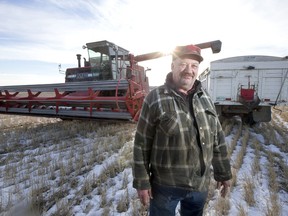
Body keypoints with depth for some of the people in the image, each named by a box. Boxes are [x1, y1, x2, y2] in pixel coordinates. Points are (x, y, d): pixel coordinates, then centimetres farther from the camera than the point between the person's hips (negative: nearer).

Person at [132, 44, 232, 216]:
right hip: (165, 185, -4)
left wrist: (224, 173, 10)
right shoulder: (155, 98, -14)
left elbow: (218, 139, 7)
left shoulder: (205, 98, 1)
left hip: (201, 184, 5)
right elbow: (142, 144, -11)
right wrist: (142, 182, -9)